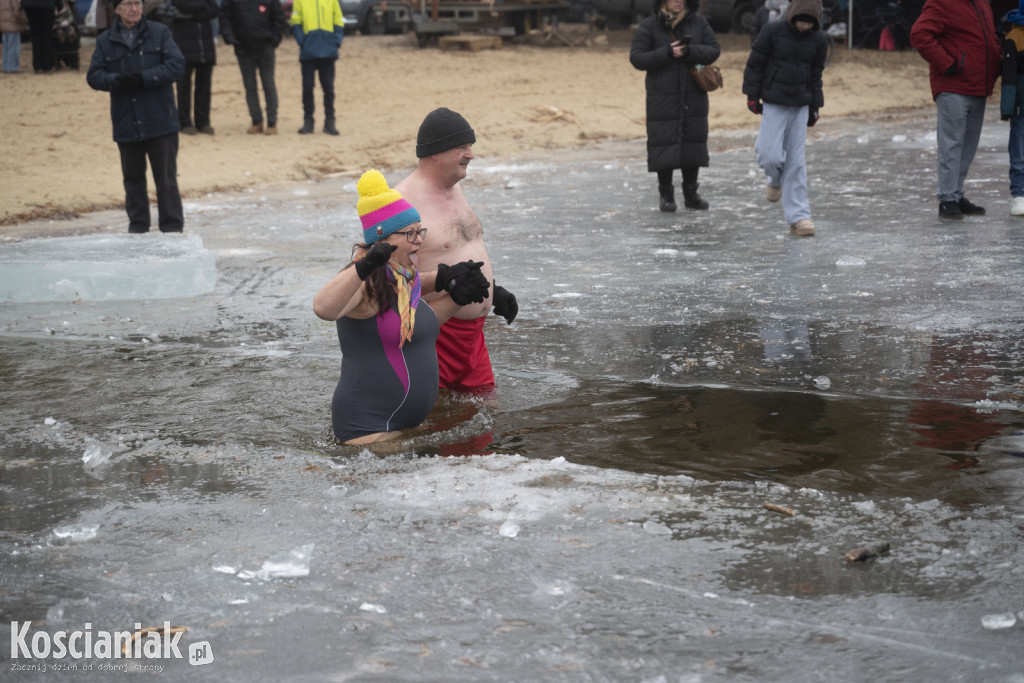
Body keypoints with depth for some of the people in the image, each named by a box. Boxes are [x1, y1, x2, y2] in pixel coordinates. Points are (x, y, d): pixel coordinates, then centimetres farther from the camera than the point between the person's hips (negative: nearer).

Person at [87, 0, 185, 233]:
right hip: (126, 124, 2)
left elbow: (177, 65, -6)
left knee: (166, 177, -2)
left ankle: (172, 227, 5)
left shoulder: (160, 33, 2)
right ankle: (138, 226, 22)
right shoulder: (105, 41, 7)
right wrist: (116, 81, -17)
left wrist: (144, 78, -17)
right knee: (133, 177, 11)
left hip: (160, 120, -2)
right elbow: (93, 76, 4)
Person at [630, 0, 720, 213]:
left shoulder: (699, 23, 6)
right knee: (664, 144, -2)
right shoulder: (649, 26, -3)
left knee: (693, 143, 5)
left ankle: (691, 193, 16)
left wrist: (689, 51, -19)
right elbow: (636, 58, -9)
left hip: (694, 97, 3)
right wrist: (667, 53, -21)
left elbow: (714, 50, -1)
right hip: (662, 98, -3)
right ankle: (666, 194, 8)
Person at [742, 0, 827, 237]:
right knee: (770, 157, -11)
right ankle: (775, 180, 27)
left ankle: (798, 217, 4)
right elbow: (755, 64, -1)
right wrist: (752, 95, -1)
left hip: (800, 106, 2)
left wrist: (814, 108, 13)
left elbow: (815, 75, 12)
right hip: (773, 104, -2)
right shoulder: (772, 31, -9)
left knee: (796, 161, 2)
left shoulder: (818, 40, 1)